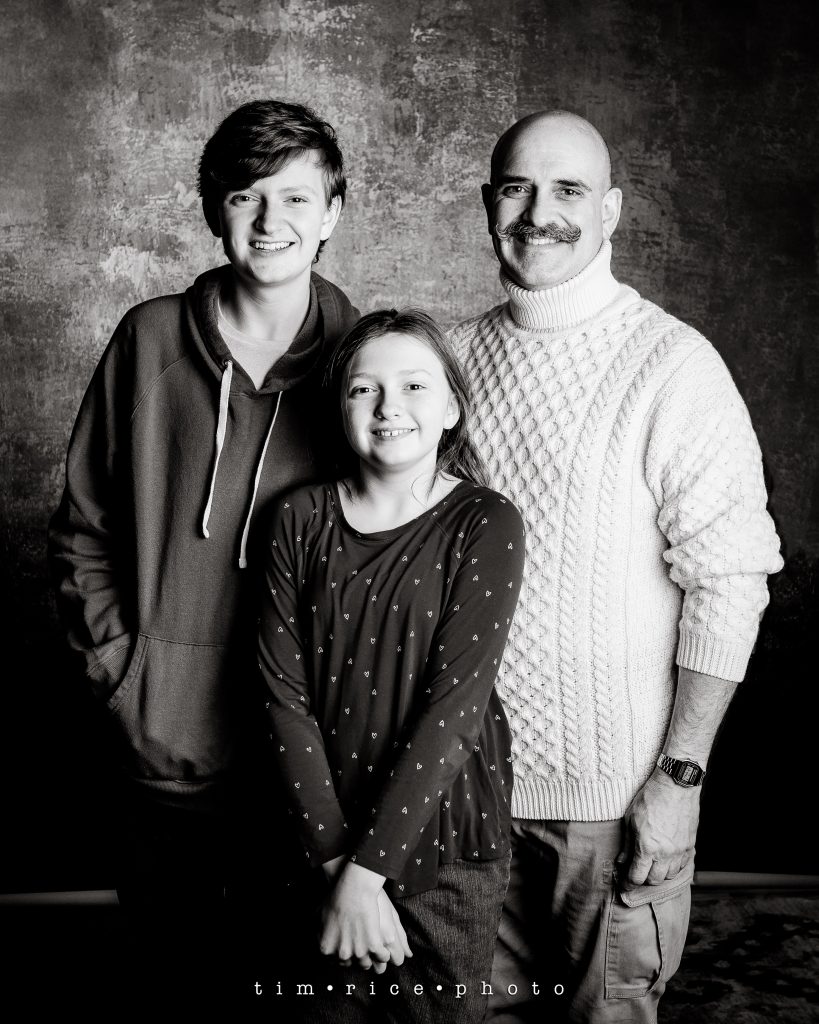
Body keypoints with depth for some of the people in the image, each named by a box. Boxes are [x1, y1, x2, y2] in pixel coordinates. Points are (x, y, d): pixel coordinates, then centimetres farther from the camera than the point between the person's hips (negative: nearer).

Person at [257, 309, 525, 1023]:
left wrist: (368, 869, -17)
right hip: (318, 839, 3)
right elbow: (283, 690, -6)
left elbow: (455, 704, -15)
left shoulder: (487, 526, -9)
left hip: (442, 844, -2)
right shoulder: (302, 519, -1)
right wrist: (334, 857, -14)